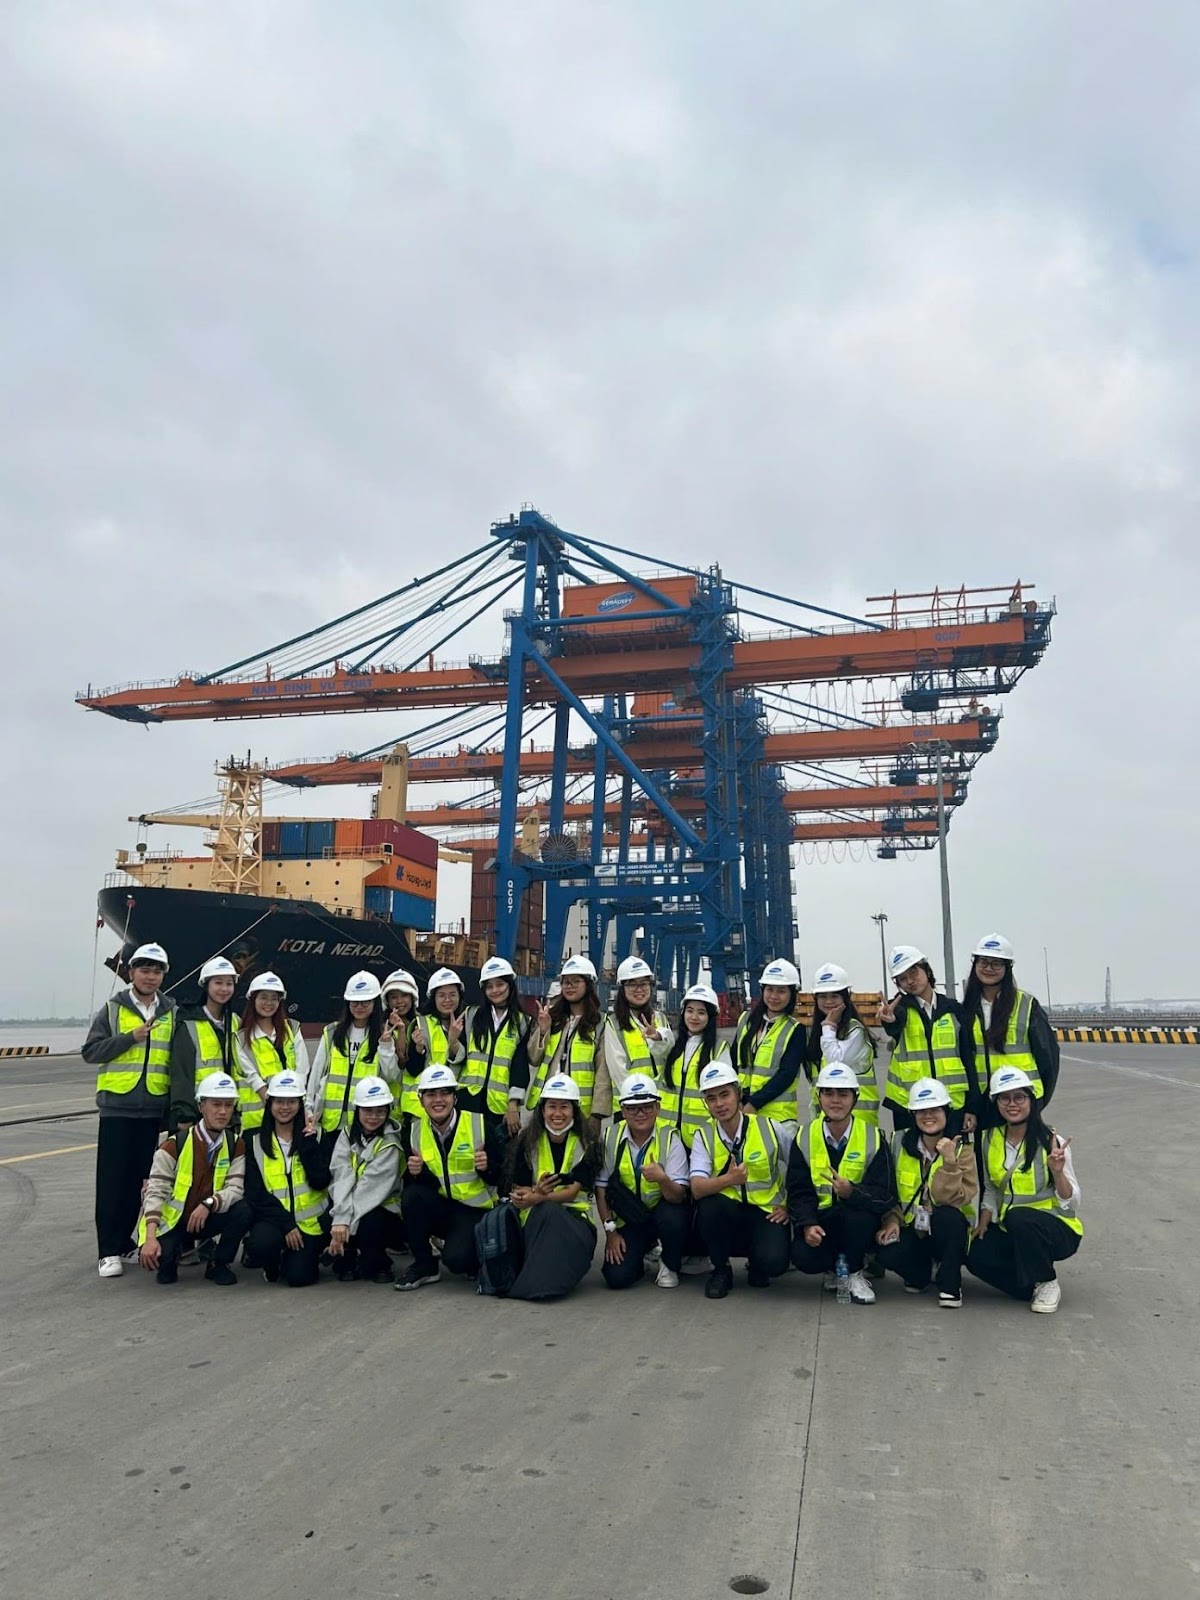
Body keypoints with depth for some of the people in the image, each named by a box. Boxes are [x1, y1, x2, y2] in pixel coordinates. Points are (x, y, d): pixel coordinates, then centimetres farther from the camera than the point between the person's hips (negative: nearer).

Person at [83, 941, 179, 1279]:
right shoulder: (113, 1009, 2)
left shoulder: (172, 1013, 8)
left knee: (140, 1180, 8)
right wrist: (131, 1037, -15)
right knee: (112, 1181, -1)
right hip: (117, 1106, -2)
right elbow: (90, 1051, -4)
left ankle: (124, 1244, 20)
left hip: (155, 1109, 2)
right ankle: (109, 1251, 6)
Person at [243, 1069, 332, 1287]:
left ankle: (293, 1256, 18)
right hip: (273, 1219, 0)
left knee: (299, 1276, -19)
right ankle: (271, 1263, 6)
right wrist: (285, 1224, -12)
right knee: (260, 1245, -31)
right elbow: (255, 1194, -2)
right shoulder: (256, 1143, 4)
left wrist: (308, 1143, -15)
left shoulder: (313, 1137, 4)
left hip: (309, 1221, 0)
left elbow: (321, 1182, -9)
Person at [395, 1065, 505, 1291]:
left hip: (474, 1209, -3)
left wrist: (487, 1168, -26)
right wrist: (415, 1172, -25)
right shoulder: (413, 1132, -1)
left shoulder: (478, 1125, -8)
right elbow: (411, 1184, -4)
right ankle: (424, 1265, -7)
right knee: (410, 1196, -28)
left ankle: (474, 1261, 10)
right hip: (438, 1208, 3)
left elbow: (499, 1179, -5)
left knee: (456, 1258, -29)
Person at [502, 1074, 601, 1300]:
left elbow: (573, 1191, -10)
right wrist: (535, 1192, -25)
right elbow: (517, 1188, -1)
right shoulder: (527, 1140, 2)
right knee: (548, 1211, -37)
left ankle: (533, 1283, -27)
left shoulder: (585, 1144, 0)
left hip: (574, 1214, 0)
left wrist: (539, 1197, -29)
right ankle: (543, 1281, -34)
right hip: (536, 1216, 0)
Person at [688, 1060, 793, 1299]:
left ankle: (756, 1267, 11)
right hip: (727, 1215, 1)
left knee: (773, 1262, -30)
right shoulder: (704, 1136, -5)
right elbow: (697, 1189, -20)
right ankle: (721, 1269, -4)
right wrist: (728, 1179, -37)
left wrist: (790, 1206, 1)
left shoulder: (771, 1129, -6)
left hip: (767, 1214, -1)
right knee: (708, 1204, -32)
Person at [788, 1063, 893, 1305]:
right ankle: (834, 1267, 10)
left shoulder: (872, 1137, -7)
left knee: (857, 1212, -36)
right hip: (820, 1219, 1)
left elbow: (884, 1195, -14)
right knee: (802, 1256, -28)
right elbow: (798, 1192, -4)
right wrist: (807, 1224, -23)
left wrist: (852, 1192, -35)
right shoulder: (804, 1139, -1)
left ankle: (855, 1272, -7)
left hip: (860, 1221, -1)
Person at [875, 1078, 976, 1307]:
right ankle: (921, 1270, 8)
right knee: (888, 1253, -30)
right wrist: (892, 1220, -11)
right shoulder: (900, 1142, -2)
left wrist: (949, 1163, -32)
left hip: (948, 1230, -2)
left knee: (947, 1214, -36)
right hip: (911, 1228, 2)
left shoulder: (962, 1150, -9)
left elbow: (950, 1199, -22)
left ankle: (950, 1283, -13)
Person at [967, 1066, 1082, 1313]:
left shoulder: (1051, 1142, -14)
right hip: (1010, 1230, 5)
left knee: (1018, 1217, -36)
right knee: (976, 1254, -23)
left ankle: (1047, 1284, -10)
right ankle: (1031, 1286, 4)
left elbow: (1071, 1204, -14)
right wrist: (983, 1225, 1)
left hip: (1058, 1230, -5)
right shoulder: (990, 1139, 0)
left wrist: (1058, 1172, -31)